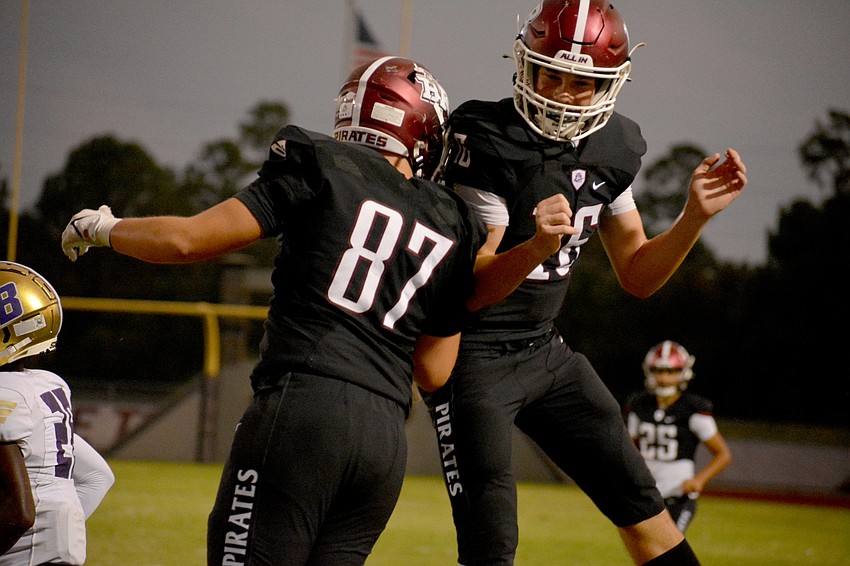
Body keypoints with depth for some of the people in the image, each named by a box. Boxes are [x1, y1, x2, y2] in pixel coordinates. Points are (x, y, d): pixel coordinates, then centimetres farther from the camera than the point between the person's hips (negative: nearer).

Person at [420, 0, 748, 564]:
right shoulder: (490, 143, -20)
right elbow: (470, 292, -22)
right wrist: (534, 247, -39)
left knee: (640, 504, 7)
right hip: (474, 355, -7)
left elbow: (637, 276, 10)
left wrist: (695, 216, -4)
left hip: (545, 349, 7)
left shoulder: (612, 148, 2)